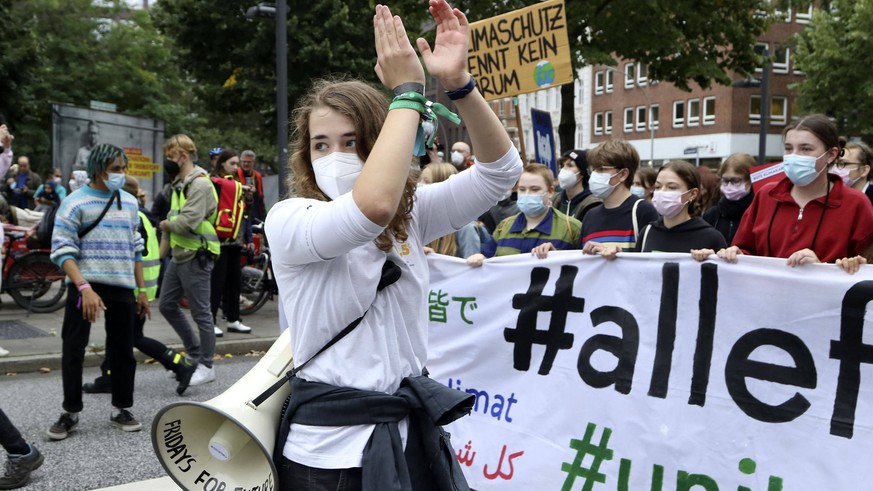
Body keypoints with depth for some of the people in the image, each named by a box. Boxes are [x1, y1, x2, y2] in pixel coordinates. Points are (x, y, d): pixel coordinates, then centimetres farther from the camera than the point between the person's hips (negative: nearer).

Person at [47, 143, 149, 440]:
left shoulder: (130, 202, 12)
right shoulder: (75, 203, -6)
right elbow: (62, 251, -12)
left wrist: (141, 290, 15)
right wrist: (84, 288, -23)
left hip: (122, 286, 5)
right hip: (85, 285, -4)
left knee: (122, 349, 9)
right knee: (72, 349, 0)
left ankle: (122, 409, 20)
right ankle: (70, 413, 12)